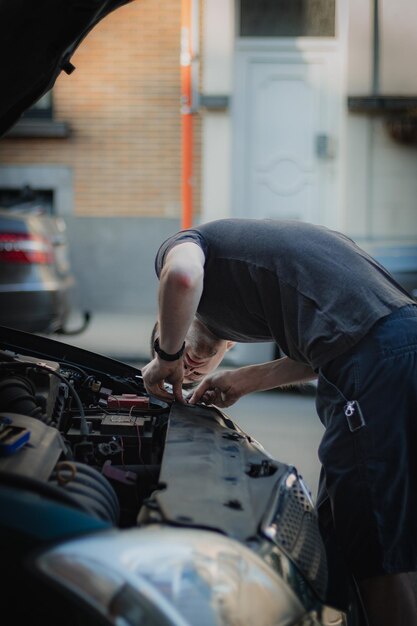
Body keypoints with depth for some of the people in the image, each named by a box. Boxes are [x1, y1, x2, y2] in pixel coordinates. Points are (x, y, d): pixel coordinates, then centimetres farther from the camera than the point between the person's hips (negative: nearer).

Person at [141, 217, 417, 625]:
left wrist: (166, 358, 4)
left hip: (377, 358, -9)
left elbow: (182, 276, -12)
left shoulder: (181, 244, 16)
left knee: (370, 556, -2)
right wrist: (246, 381, 33)